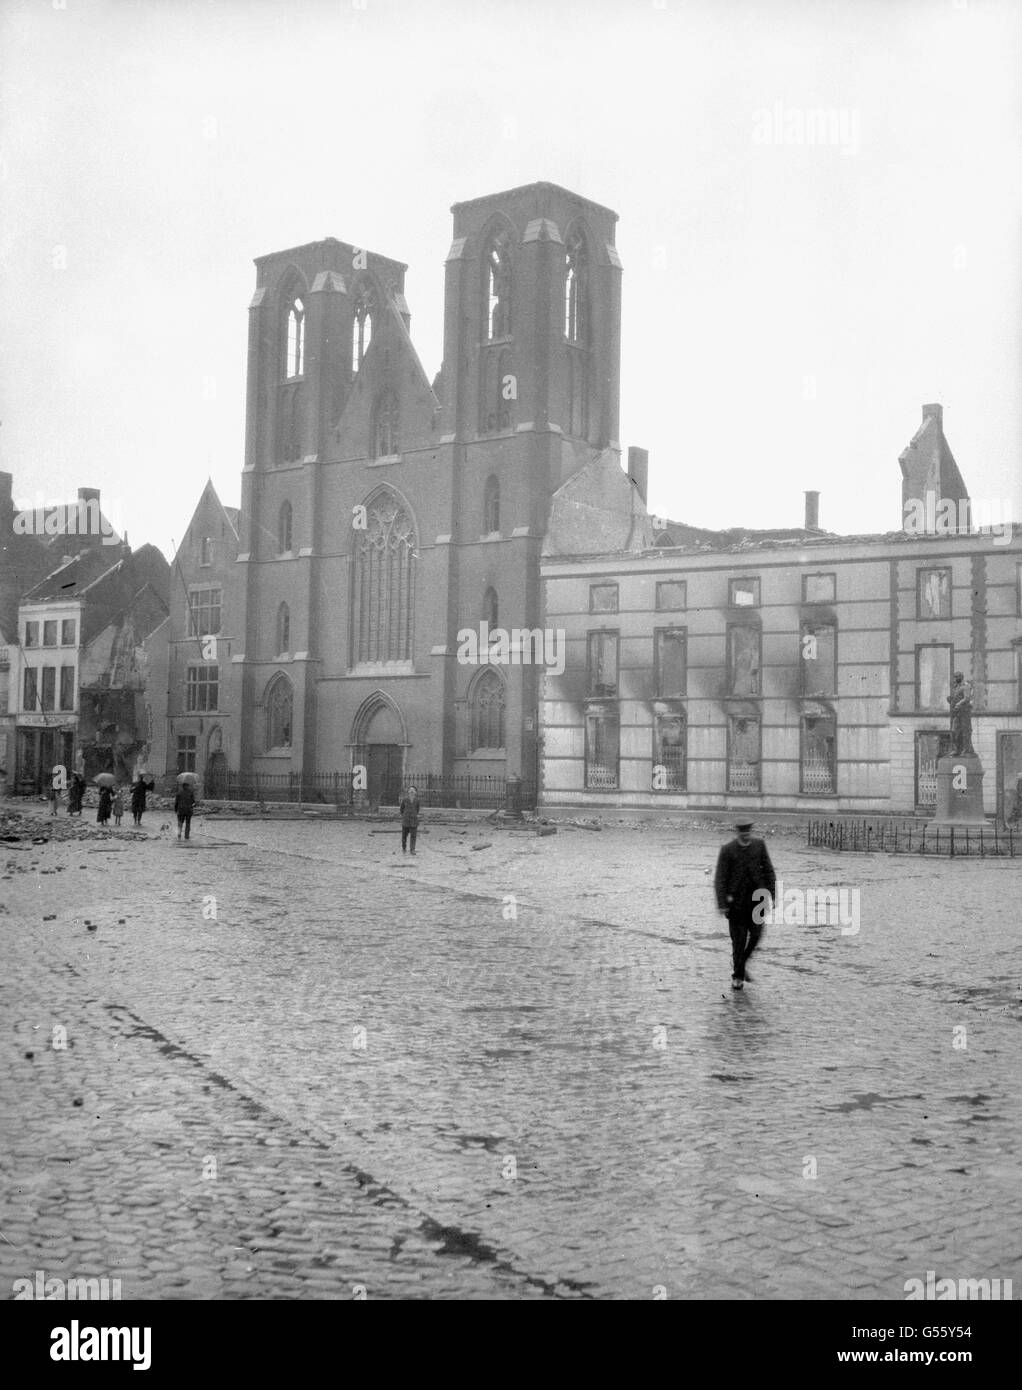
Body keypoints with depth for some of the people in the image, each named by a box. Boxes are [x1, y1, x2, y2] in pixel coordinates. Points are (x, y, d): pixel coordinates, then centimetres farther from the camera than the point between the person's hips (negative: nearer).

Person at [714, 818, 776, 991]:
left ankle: (740, 964, 24)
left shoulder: (759, 845, 2)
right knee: (739, 939, 0)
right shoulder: (727, 850, -8)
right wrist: (721, 904, -15)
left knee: (755, 935, -1)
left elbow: (768, 871, 6)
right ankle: (737, 976, 12)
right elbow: (720, 879, -9)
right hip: (736, 900, -3)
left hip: (756, 898, 3)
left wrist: (771, 895, -1)